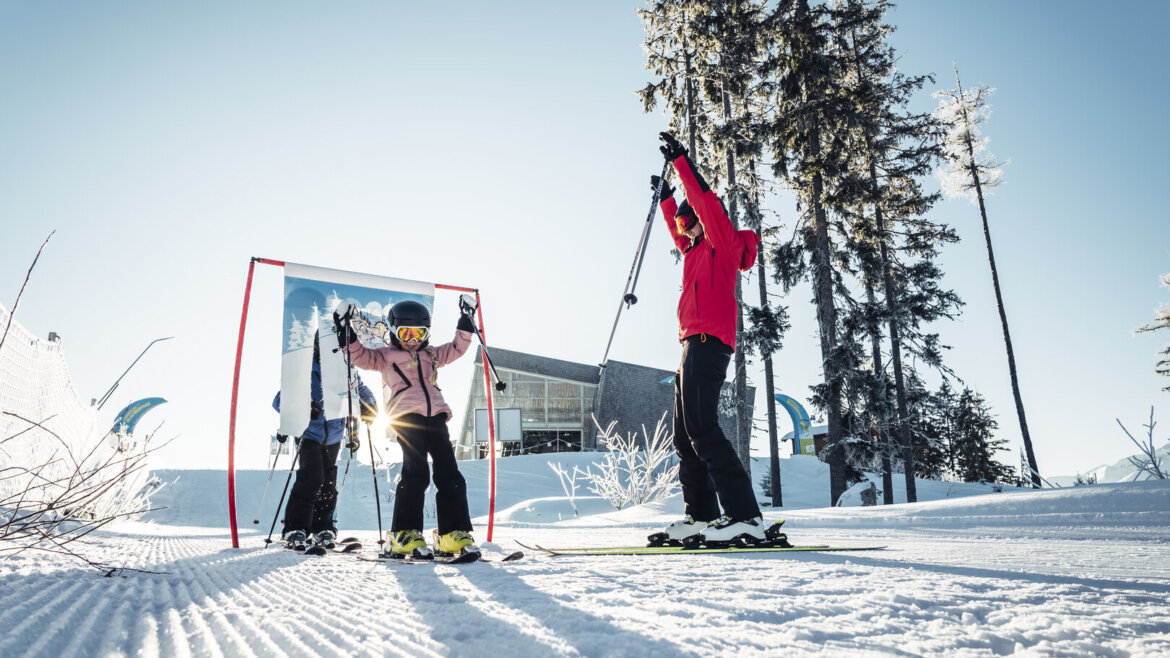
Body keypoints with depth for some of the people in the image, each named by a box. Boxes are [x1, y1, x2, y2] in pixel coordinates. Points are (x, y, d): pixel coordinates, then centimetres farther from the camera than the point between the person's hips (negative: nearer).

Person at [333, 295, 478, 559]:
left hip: (435, 416, 5)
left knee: (449, 474, -2)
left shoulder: (432, 355, 31)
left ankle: (454, 534, 0)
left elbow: (457, 348, 36)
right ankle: (405, 535, -9)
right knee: (415, 473, -15)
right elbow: (362, 356, 9)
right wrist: (348, 335, -2)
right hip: (406, 416, -5)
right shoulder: (386, 356, 18)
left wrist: (466, 319, 30)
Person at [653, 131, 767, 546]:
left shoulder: (724, 241, 3)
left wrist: (681, 161, -7)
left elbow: (704, 200, -10)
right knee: (685, 437, 7)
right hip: (694, 344, 10)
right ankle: (701, 517, 9)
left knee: (701, 431, -19)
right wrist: (665, 198, 53)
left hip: (707, 340, -10)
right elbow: (677, 233, 46)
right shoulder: (699, 250, 27)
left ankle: (745, 516, -19)